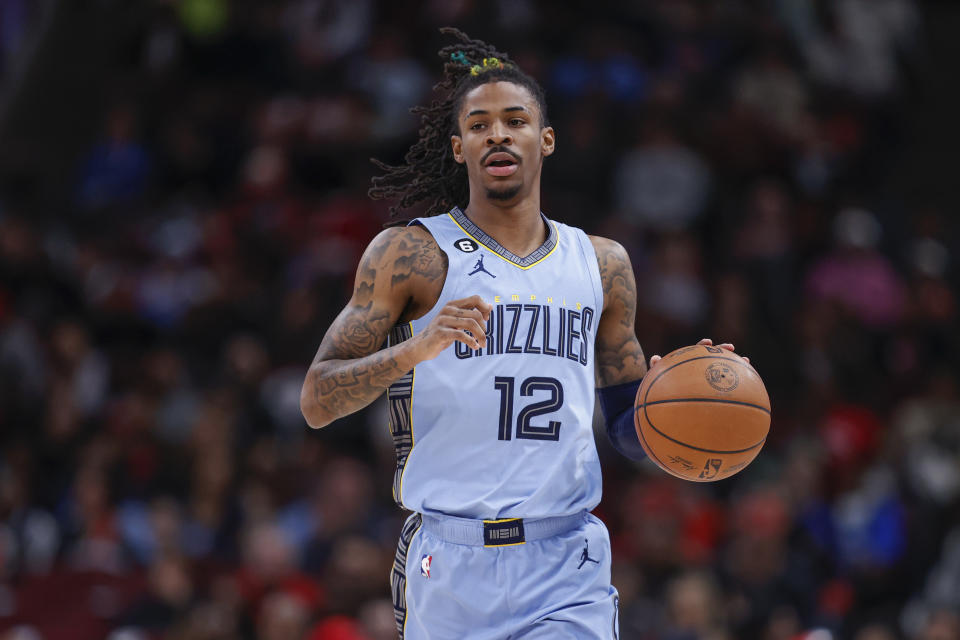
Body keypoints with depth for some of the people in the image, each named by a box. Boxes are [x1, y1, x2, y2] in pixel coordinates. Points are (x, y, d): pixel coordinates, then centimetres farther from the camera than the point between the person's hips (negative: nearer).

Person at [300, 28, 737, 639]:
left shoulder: (601, 264, 15)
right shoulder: (410, 254, 2)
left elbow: (629, 428, 23)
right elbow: (316, 402, -4)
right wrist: (418, 347, -21)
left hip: (567, 576, 2)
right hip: (450, 568, -2)